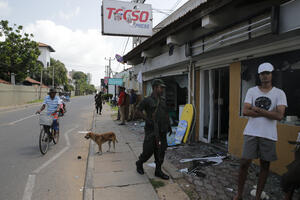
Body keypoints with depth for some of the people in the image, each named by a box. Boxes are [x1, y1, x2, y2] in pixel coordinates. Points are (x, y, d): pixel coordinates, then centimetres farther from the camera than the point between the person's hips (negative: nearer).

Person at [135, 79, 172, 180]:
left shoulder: (163, 100, 12)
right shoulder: (147, 100, -7)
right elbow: (138, 110, -3)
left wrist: (169, 125, 17)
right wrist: (147, 119, -13)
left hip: (162, 130, 6)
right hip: (151, 130, -6)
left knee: (161, 151, 9)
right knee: (148, 150, 0)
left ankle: (158, 171, 22)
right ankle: (139, 164, 28)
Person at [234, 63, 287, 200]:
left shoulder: (279, 93, 1)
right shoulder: (251, 91, 4)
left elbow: (279, 116, -11)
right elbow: (245, 111, -7)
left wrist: (258, 110, -10)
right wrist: (268, 113, -10)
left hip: (269, 135, 0)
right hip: (251, 133, 0)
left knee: (265, 165, 9)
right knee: (245, 163, 0)